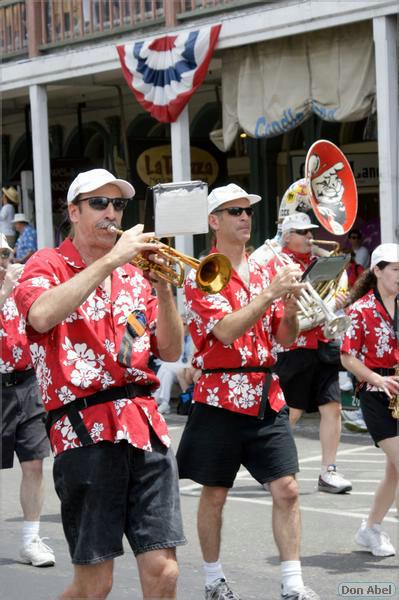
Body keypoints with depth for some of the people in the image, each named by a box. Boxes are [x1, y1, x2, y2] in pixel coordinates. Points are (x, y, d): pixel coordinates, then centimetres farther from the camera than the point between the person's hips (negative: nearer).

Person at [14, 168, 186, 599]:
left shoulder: (132, 274, 17)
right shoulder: (48, 265, 4)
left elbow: (171, 350, 13)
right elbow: (42, 316, -20)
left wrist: (162, 288, -2)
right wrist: (110, 260, -17)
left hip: (146, 430, 4)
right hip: (86, 433, -4)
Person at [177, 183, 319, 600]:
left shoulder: (264, 272, 11)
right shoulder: (201, 276, -6)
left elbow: (285, 338, 11)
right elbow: (227, 331, -21)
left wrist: (291, 306, -10)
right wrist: (271, 294, -28)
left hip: (266, 397, 4)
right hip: (221, 399, -4)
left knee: (286, 488, -3)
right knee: (215, 492, 7)